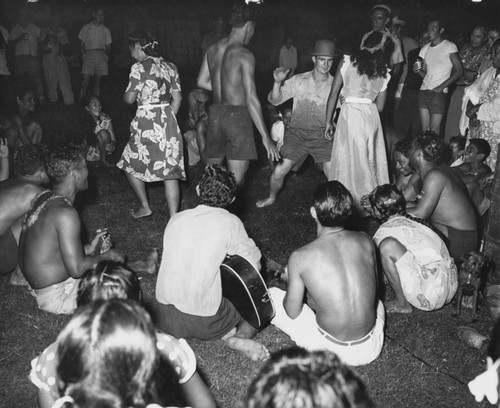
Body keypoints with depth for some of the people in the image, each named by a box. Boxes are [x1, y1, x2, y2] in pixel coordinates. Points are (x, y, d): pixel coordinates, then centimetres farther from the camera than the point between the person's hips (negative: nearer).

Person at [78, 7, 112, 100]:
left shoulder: (105, 30, 16)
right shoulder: (85, 28, 11)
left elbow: (108, 46, 16)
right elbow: (82, 44, 10)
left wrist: (105, 54, 1)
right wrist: (84, 54, -2)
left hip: (101, 56, 2)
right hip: (88, 55, -2)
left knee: (98, 80, 0)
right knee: (85, 79, -11)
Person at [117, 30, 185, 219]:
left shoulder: (139, 67, -9)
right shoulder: (170, 67, 9)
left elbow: (129, 98, -7)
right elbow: (177, 98, 10)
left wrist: (127, 93, 15)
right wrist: (167, 120, 18)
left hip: (146, 122, -6)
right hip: (168, 121, 6)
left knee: (131, 165, 17)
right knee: (170, 171, 6)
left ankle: (145, 207, 25)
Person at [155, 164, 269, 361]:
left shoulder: (176, 219, 5)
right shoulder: (230, 222, -8)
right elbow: (254, 266, -5)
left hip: (165, 318, 4)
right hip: (204, 323, -4)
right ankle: (240, 337, -7)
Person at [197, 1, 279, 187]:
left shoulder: (213, 49, 8)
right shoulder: (244, 55, -13)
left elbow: (202, 81, 21)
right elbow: (251, 100, -19)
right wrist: (265, 137, -17)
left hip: (215, 114, 7)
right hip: (237, 115, -7)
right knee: (235, 181, -3)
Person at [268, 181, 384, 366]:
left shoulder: (300, 257, -15)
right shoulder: (365, 241, -5)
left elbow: (292, 313, -3)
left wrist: (291, 281, 18)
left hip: (332, 349, -3)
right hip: (371, 349, 4)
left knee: (271, 295, 13)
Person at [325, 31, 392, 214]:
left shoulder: (347, 61, 1)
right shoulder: (384, 73, 9)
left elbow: (333, 93, -2)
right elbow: (380, 106, 12)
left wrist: (328, 122, 4)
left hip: (350, 114, -4)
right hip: (372, 116, 4)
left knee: (349, 161, 5)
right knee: (372, 161, 15)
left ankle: (354, 204, 11)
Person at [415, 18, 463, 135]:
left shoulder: (449, 47, -2)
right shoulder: (425, 48, 16)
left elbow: (459, 71, -5)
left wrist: (442, 86, -13)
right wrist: (418, 70, -5)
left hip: (439, 93, -5)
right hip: (423, 91, 6)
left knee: (434, 130, -9)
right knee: (425, 129, 2)